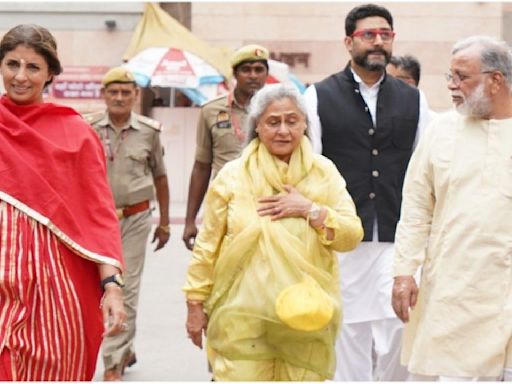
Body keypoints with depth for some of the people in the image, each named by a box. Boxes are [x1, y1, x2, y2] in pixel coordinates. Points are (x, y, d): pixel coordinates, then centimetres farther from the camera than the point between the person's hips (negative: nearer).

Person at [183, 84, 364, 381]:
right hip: (243, 317, -2)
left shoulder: (324, 173, 5)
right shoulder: (233, 175, 0)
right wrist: (196, 303, 4)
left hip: (306, 317, 2)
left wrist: (310, 209, -12)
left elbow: (352, 236, 1)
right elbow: (207, 247, 4)